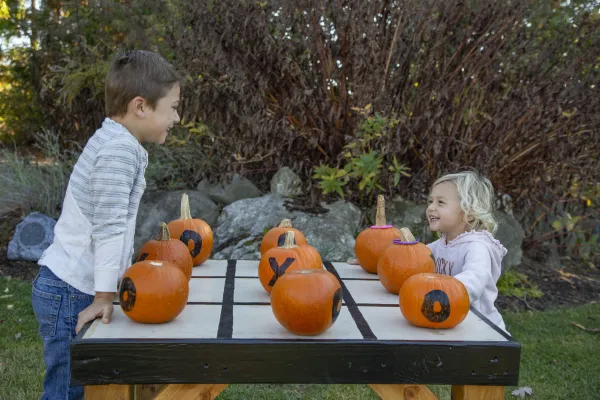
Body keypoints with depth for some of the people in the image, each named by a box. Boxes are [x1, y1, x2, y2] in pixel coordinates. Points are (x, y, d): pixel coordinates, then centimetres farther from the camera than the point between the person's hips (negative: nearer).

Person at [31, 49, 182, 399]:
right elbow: (109, 227, -22)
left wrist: (123, 273, 23)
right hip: (71, 293, -10)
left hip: (73, 288, 10)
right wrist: (105, 296, -20)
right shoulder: (119, 149, -19)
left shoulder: (115, 143, 13)